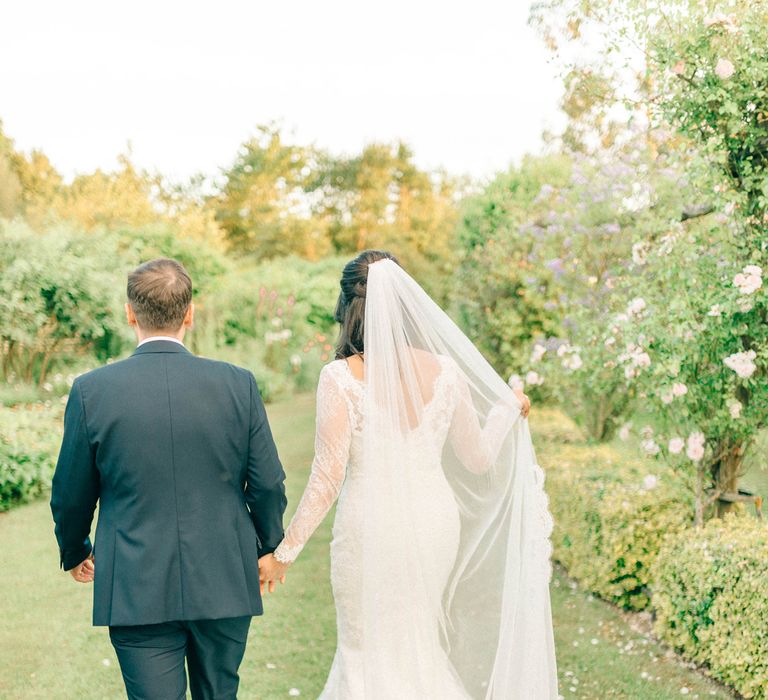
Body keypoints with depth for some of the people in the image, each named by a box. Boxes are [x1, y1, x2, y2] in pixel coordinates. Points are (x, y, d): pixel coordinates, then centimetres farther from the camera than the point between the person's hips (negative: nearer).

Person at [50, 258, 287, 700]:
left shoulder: (91, 392, -8)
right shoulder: (238, 385, -7)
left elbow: (72, 496, 1)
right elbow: (268, 484, 0)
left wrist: (75, 553, 21)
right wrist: (269, 547, 18)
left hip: (136, 592, -1)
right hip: (225, 585, 2)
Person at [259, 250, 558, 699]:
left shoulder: (341, 378, -14)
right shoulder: (445, 371, -4)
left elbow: (328, 479, -14)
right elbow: (479, 460, 6)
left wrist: (285, 552, -5)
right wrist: (508, 410, 25)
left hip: (371, 527, -4)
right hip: (436, 522, 4)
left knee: (369, 653, 13)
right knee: (418, 649, 23)